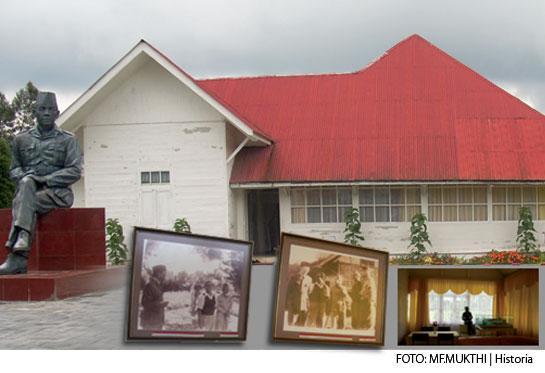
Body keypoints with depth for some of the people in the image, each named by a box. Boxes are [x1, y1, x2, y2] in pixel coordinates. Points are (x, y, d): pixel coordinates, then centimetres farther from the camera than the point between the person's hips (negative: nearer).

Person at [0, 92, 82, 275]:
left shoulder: (67, 140, 9)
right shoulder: (22, 139, 18)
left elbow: (74, 172, -1)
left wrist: (43, 180, -13)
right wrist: (24, 177, -7)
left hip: (56, 192, -2)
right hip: (28, 190, 2)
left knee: (22, 203, -31)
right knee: (26, 184, -34)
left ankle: (17, 257, -40)